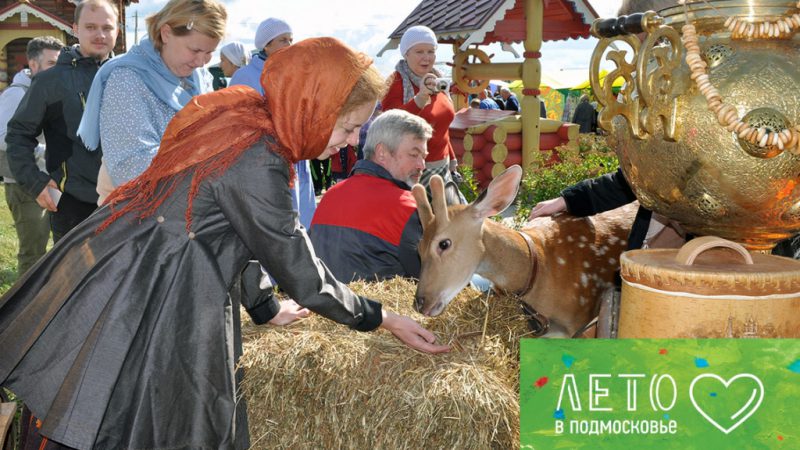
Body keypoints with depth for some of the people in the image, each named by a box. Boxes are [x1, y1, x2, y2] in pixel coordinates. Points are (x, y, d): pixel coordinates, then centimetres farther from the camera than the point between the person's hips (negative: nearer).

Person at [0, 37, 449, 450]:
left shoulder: (238, 109, 4)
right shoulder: (257, 162, -23)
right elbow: (301, 272, -14)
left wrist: (264, 306, 19)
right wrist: (382, 318, -3)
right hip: (147, 305, -9)